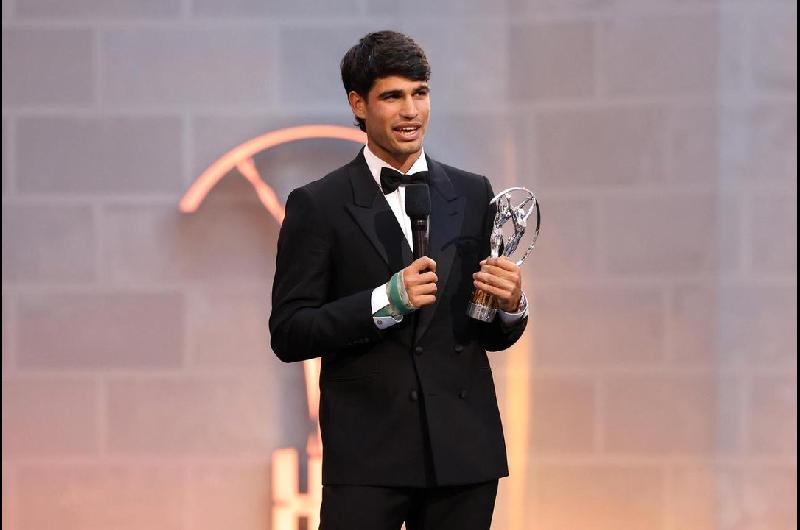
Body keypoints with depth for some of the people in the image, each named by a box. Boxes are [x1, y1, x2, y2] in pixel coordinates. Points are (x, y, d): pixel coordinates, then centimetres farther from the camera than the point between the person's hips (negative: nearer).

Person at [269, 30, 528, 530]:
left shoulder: (471, 194, 10)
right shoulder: (317, 206, 0)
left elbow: (494, 336, 14)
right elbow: (288, 334, -6)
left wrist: (511, 305, -8)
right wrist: (385, 301, -18)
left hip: (464, 448, 3)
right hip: (367, 452, -3)